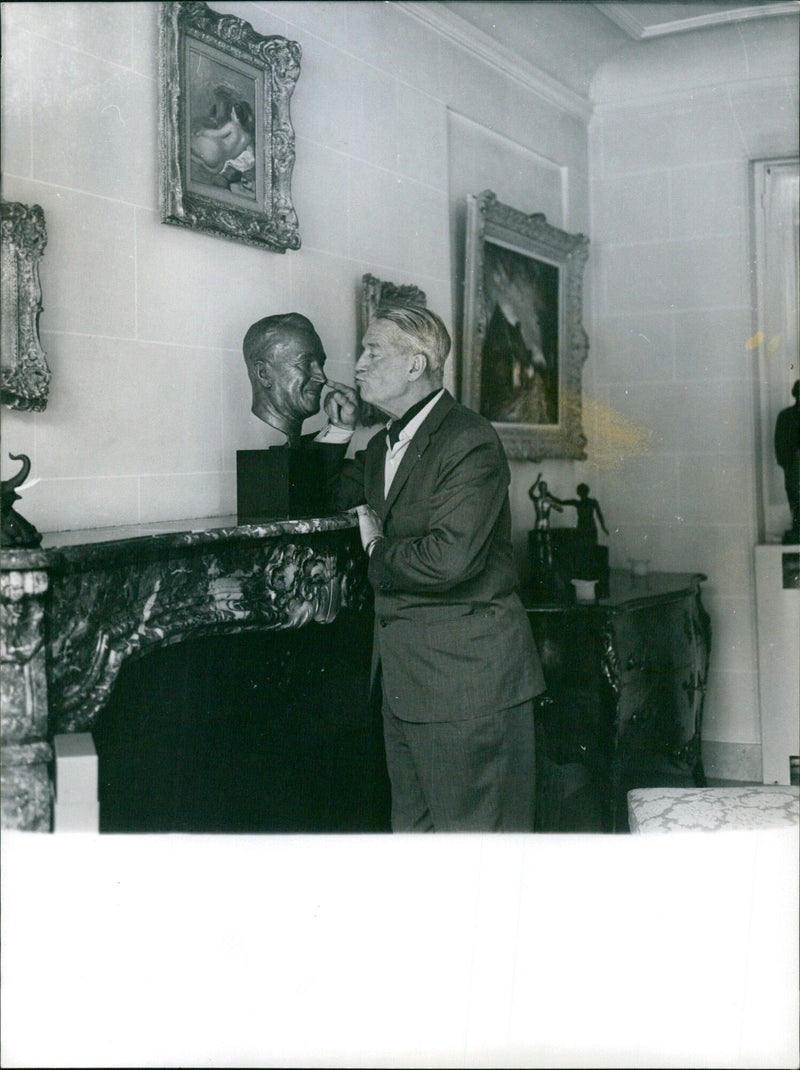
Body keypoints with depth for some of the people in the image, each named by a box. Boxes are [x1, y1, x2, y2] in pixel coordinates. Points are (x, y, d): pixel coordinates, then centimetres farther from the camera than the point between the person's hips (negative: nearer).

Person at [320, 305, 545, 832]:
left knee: (472, 824, 0)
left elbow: (451, 557, -26)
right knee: (413, 824, 16)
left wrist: (378, 552, -8)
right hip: (403, 675, 9)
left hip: (466, 673, -9)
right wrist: (339, 432, 13)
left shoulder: (470, 440, -15)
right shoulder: (384, 444, 14)